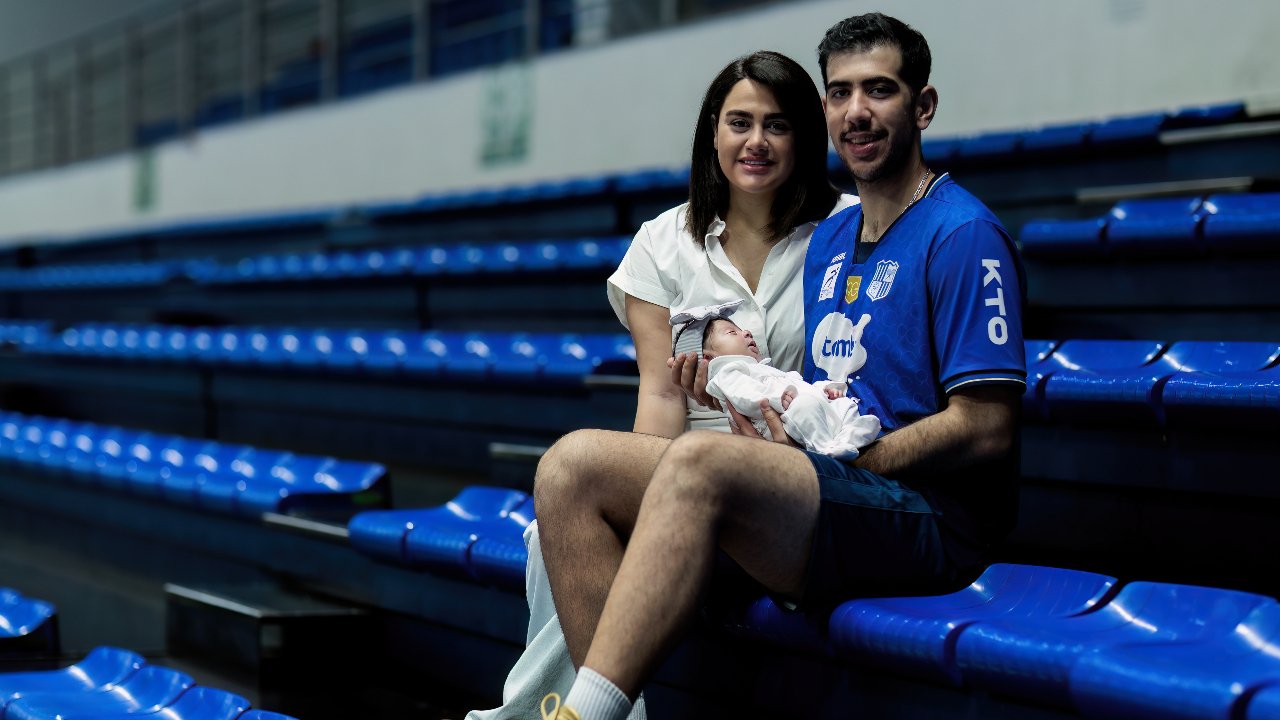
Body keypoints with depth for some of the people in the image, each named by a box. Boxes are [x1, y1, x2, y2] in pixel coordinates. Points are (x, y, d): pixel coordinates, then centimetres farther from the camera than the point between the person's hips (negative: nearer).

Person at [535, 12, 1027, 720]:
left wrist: (846, 456, -12)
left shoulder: (963, 234, -5)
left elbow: (985, 430, -11)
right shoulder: (830, 238, 21)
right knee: (572, 463, -9)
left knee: (699, 461, -35)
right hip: (824, 492, 9)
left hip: (927, 518, -8)